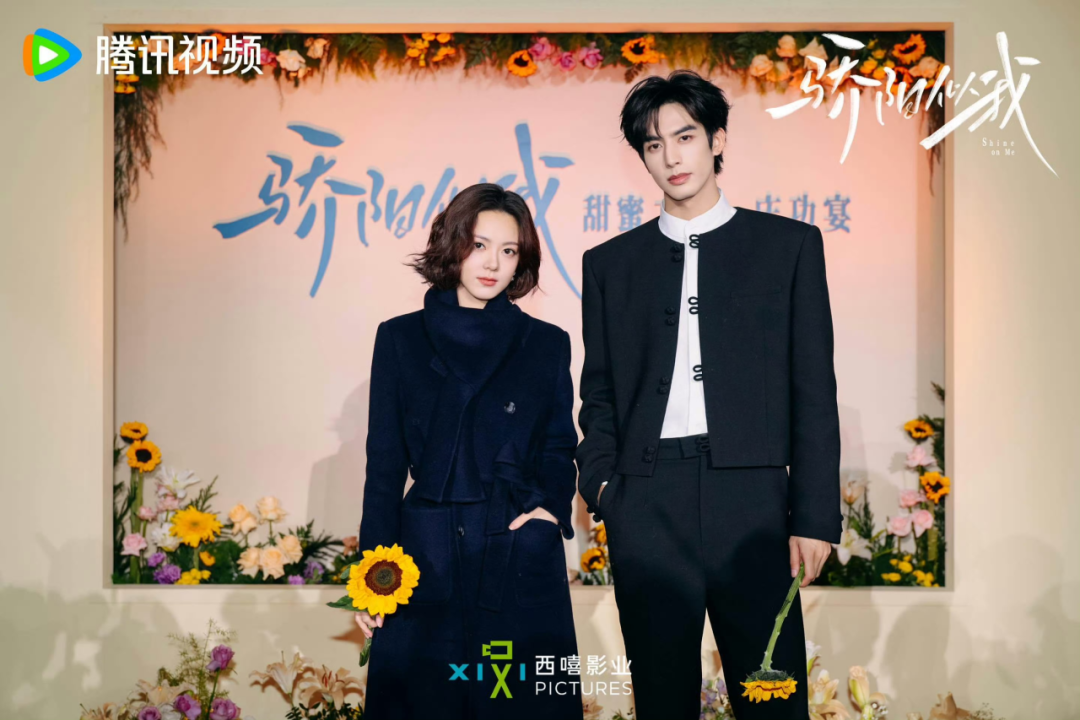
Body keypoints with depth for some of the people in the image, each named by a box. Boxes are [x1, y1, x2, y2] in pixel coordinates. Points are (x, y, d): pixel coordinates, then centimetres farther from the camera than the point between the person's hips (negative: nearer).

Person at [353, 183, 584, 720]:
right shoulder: (401, 339, 6)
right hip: (427, 559, 0)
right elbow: (385, 461, 6)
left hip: (521, 561, 0)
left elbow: (560, 448, 14)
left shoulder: (547, 344, 7)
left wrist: (551, 506, -7)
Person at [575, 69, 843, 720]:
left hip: (750, 501, -1)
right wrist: (601, 481, 0)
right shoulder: (610, 263, 15)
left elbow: (814, 390, 5)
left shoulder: (790, 244, 9)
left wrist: (815, 518, -1)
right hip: (646, 509, 2)